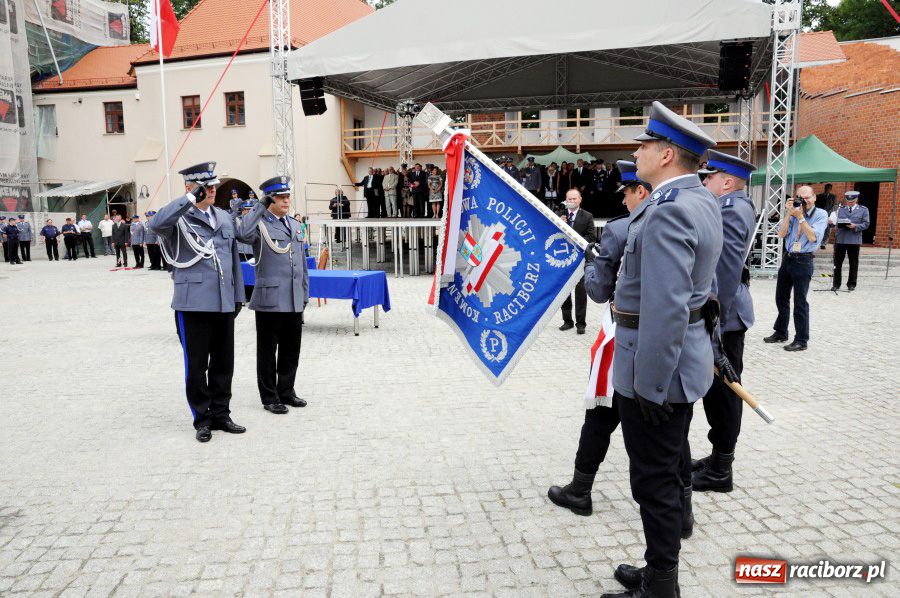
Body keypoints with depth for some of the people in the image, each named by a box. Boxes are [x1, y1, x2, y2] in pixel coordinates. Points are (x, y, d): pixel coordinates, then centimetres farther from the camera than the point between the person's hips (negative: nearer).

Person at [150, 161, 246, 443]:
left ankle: (221, 414, 25)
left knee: (223, 363, 12)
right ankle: (203, 418, 18)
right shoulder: (180, 217, -2)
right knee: (196, 365, 5)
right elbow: (157, 224, -27)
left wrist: (238, 295, 16)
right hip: (193, 302, -5)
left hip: (224, 303, 5)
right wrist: (191, 198, -24)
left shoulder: (225, 218, 15)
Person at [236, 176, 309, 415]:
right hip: (269, 300, -6)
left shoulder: (295, 225, 15)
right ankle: (269, 397, 15)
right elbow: (242, 234, -30)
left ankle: (286, 391, 28)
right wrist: (260, 207, -22)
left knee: (291, 348, 13)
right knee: (268, 349, 5)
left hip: (294, 301, 6)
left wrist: (305, 294, 16)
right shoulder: (259, 225, -5)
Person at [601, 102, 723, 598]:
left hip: (655, 369, -10)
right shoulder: (701, 202, 9)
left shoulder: (668, 212, -23)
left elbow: (667, 308, -28)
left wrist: (648, 384, -23)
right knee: (671, 469, 20)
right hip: (681, 361, 10)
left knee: (655, 480, 3)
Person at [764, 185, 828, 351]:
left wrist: (801, 217, -17)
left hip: (803, 261, -5)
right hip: (787, 258, 5)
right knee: (781, 298, 14)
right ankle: (780, 333, 29)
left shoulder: (820, 214, -4)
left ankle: (801, 340, 4)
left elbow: (813, 237, -15)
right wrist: (789, 214, -10)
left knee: (800, 302, -4)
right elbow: (781, 234, -2)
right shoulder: (793, 211, 6)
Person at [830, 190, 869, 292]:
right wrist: (832, 221, -15)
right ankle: (836, 284, 11)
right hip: (840, 239, 1)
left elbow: (865, 224, 0)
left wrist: (855, 226, -17)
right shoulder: (841, 209, 13)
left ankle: (852, 284, 16)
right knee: (837, 262, 3)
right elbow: (836, 221, 7)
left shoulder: (863, 210, 7)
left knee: (853, 264, 5)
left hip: (854, 240, -1)